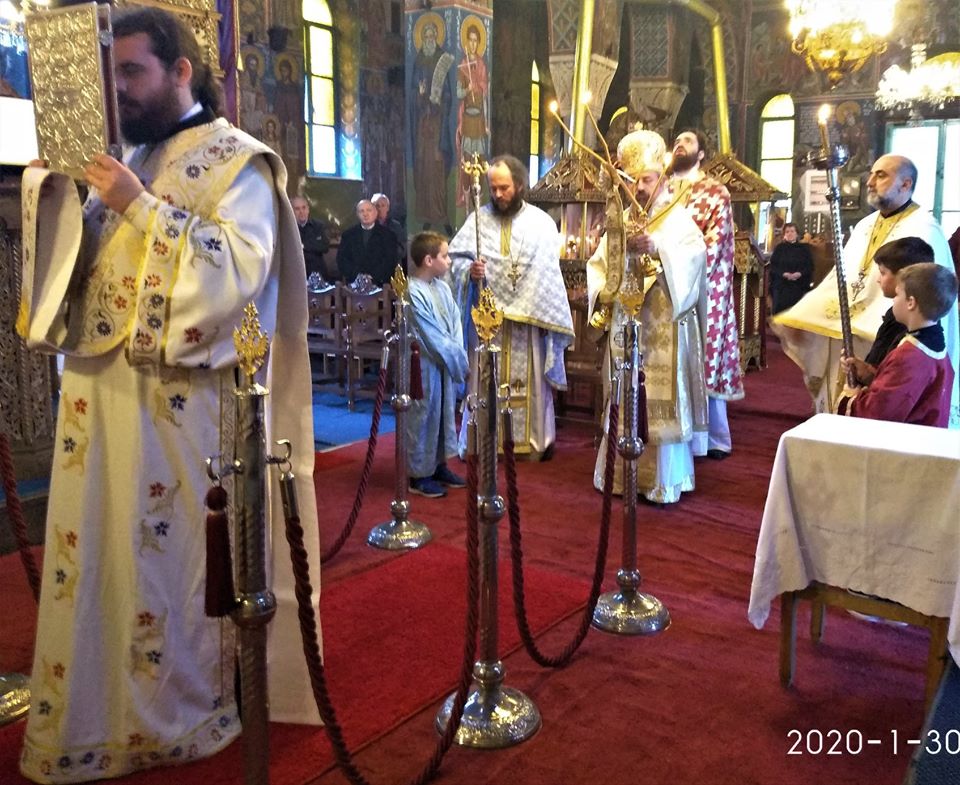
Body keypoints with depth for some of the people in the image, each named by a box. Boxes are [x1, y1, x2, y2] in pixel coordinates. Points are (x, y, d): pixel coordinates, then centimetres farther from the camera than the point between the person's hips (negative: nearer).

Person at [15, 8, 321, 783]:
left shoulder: (236, 160, -3)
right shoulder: (126, 161, 18)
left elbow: (240, 268, -17)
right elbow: (73, 257, 15)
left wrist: (141, 208, -18)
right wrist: (52, 184, 0)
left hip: (179, 401, -7)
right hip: (98, 389, 7)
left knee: (172, 558, 1)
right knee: (93, 554, 12)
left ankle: (183, 714, 20)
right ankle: (92, 710, 28)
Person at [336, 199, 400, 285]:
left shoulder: (387, 234, 6)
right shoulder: (348, 235, 13)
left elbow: (390, 260, -1)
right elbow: (342, 259, 7)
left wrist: (373, 277, -13)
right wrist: (357, 276, -8)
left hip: (379, 284, -2)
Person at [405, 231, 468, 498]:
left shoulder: (442, 287, 6)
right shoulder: (413, 293, -20)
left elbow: (455, 324, 7)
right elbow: (433, 337, -20)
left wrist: (458, 354, -7)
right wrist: (461, 360, -13)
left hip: (446, 365, 8)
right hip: (425, 367, -8)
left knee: (445, 413, 17)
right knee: (424, 416, 2)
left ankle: (438, 465, 32)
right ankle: (419, 475, 15)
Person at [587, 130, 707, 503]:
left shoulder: (678, 219, 0)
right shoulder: (621, 221, 15)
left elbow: (694, 255, -19)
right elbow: (599, 265, 12)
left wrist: (657, 248, -33)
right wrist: (602, 294, -6)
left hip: (662, 329, -5)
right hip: (624, 325, 5)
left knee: (659, 402, -4)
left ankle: (662, 481, 5)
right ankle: (622, 474, 19)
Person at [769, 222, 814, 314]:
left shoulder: (804, 248, 10)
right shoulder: (779, 248, 9)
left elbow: (810, 266, 3)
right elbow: (773, 266, 1)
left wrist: (799, 274, -15)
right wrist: (784, 274, -17)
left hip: (799, 287, 1)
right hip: (781, 287, 0)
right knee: (781, 310, -5)